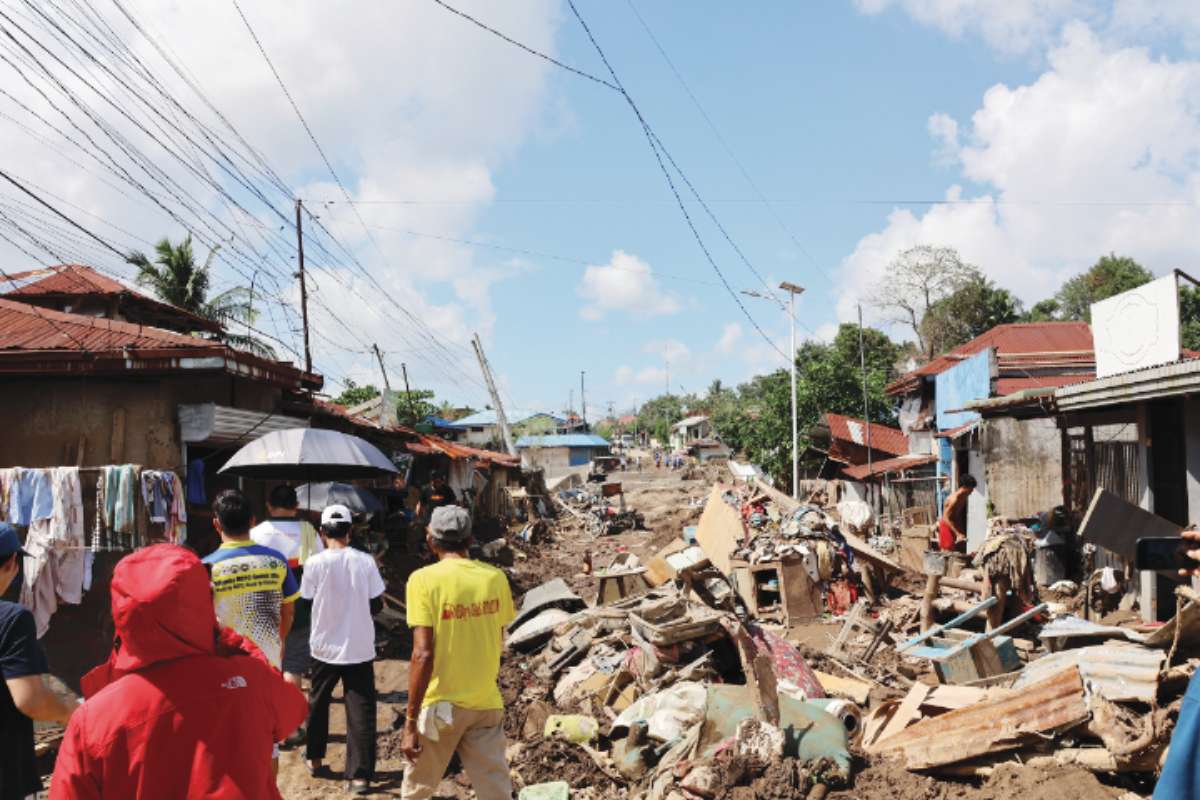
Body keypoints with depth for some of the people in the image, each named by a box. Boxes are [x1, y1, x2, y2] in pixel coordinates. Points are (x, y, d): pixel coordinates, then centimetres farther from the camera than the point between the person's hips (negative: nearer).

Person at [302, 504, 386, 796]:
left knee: (318, 703, 22)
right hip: (360, 648, 0)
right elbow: (376, 604, -2)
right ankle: (360, 775, 1)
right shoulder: (365, 561, -8)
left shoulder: (315, 563, -11)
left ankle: (315, 759, 35)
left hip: (326, 646, 1)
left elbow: (307, 600, 0)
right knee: (361, 711, 3)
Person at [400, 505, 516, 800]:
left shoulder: (424, 579, -15)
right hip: (487, 703, 3)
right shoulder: (495, 578, -2)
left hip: (441, 705, -3)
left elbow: (423, 654, -20)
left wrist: (410, 720, -16)